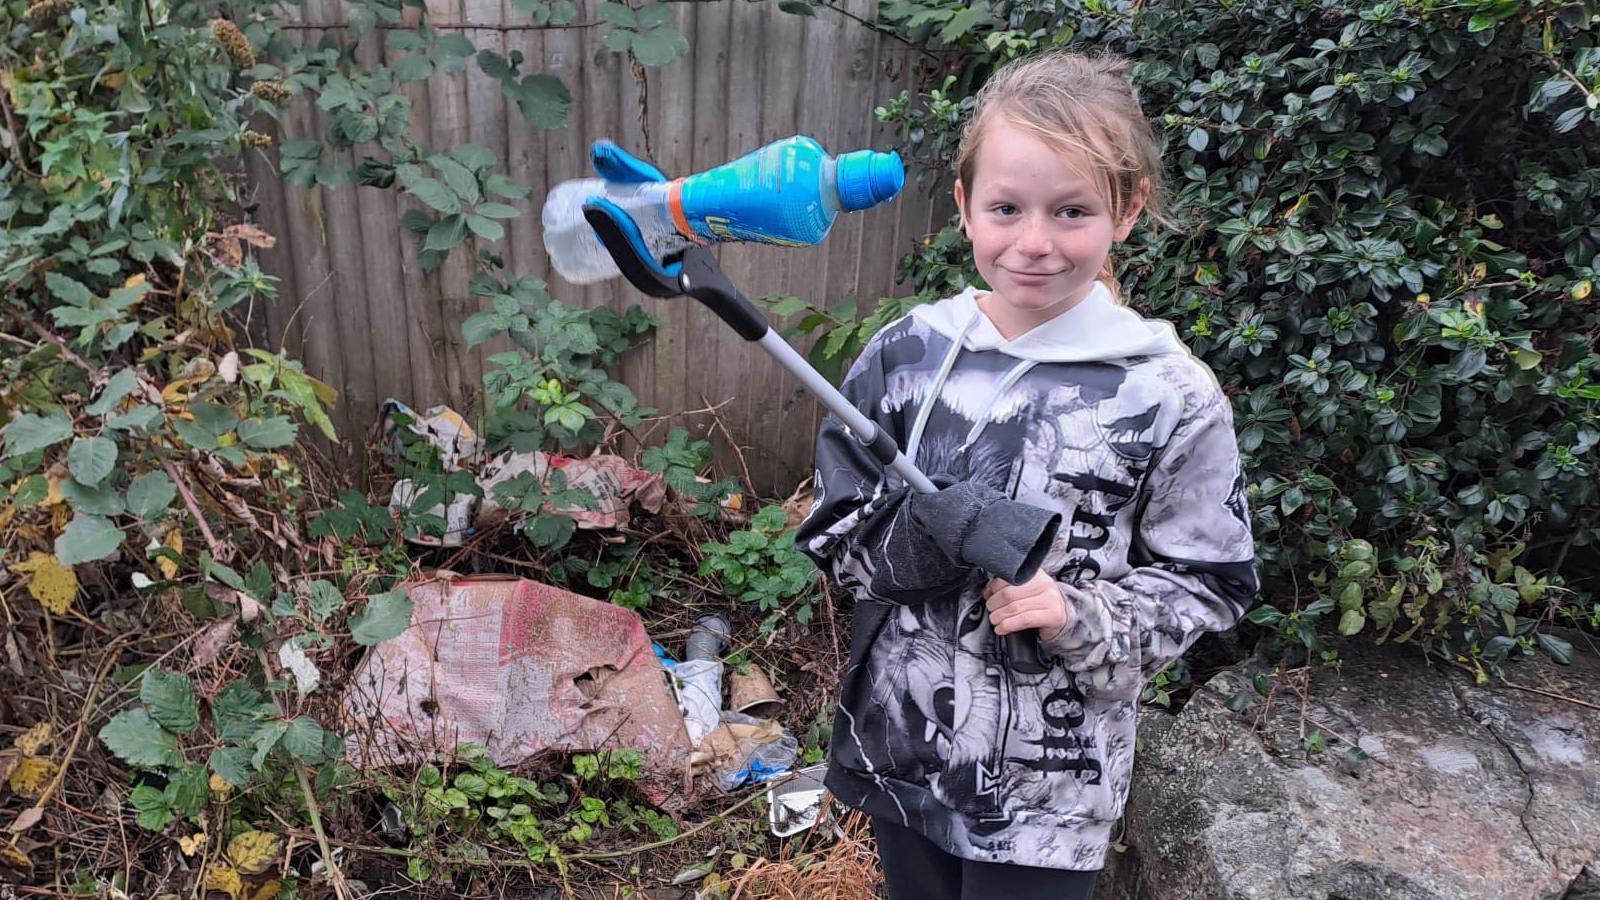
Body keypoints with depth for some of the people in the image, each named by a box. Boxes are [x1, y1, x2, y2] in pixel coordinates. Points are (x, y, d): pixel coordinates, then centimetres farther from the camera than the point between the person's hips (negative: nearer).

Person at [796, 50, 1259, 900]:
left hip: (1047, 778, -3)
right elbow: (833, 531, -2)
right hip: (899, 740, 3)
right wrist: (932, 533, -22)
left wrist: (1080, 619, -22)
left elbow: (1207, 584, -4)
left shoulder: (1169, 395, -13)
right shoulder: (904, 353, -6)